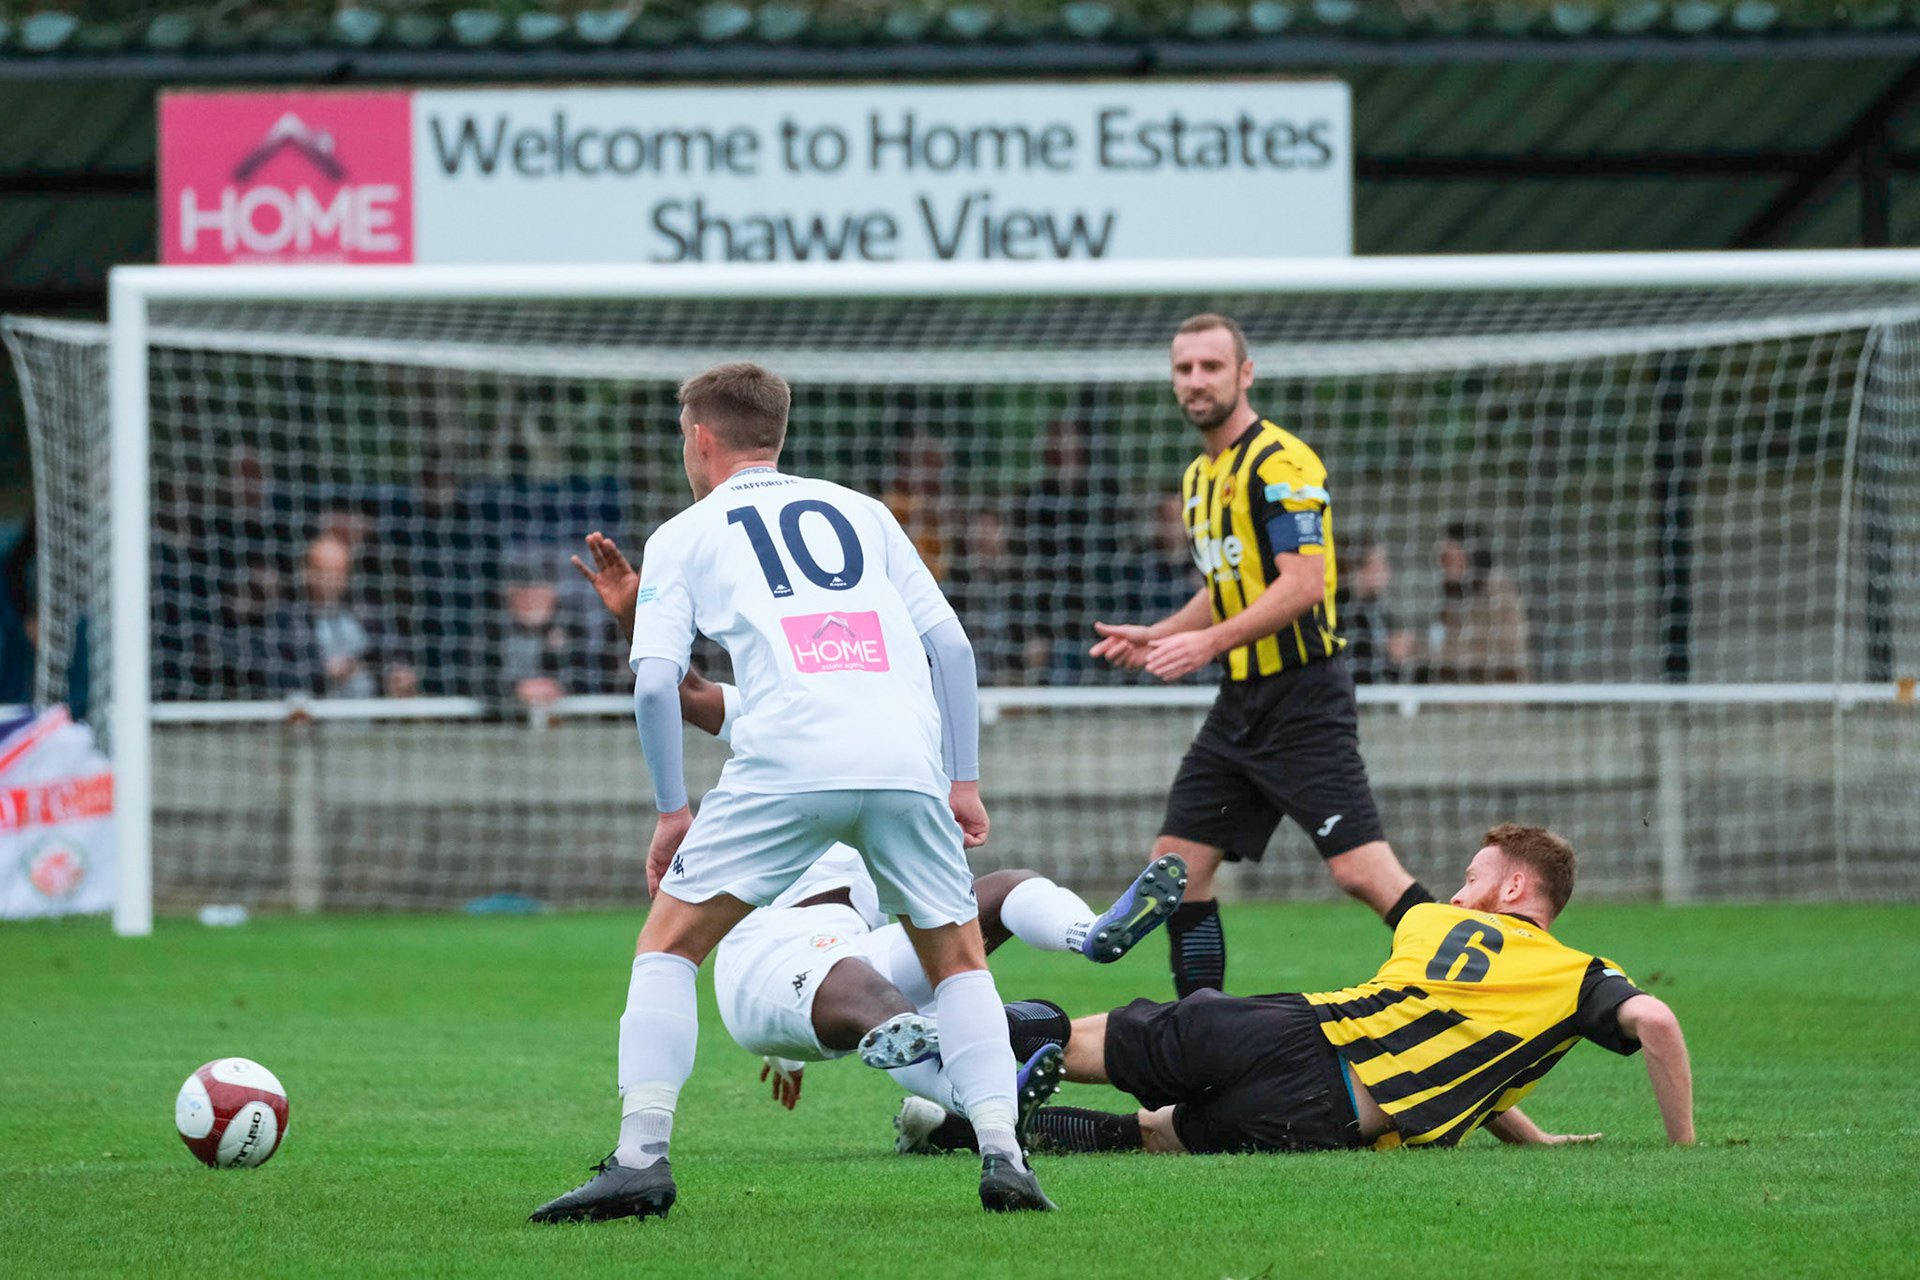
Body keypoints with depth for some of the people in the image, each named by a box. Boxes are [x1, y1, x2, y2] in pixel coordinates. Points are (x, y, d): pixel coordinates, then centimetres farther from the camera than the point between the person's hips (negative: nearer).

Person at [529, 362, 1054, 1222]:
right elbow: (950, 644, 17)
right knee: (958, 959, 18)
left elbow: (654, 680, 6)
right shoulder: (860, 512, 26)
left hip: (786, 762, -3)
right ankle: (1003, 1156, 1)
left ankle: (642, 1154, -4)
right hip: (907, 757, 3)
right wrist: (963, 781, 20)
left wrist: (671, 811, 13)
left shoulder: (683, 536, 18)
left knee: (669, 942, 10)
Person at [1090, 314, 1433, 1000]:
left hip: (1304, 698, -9)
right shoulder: (1201, 475, 17)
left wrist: (1210, 642, -27)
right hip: (1241, 701, 9)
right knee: (1177, 863, 6)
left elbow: (1304, 584, -21)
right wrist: (1157, 636, 16)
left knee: (1361, 870, -17)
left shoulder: (1279, 462, -12)